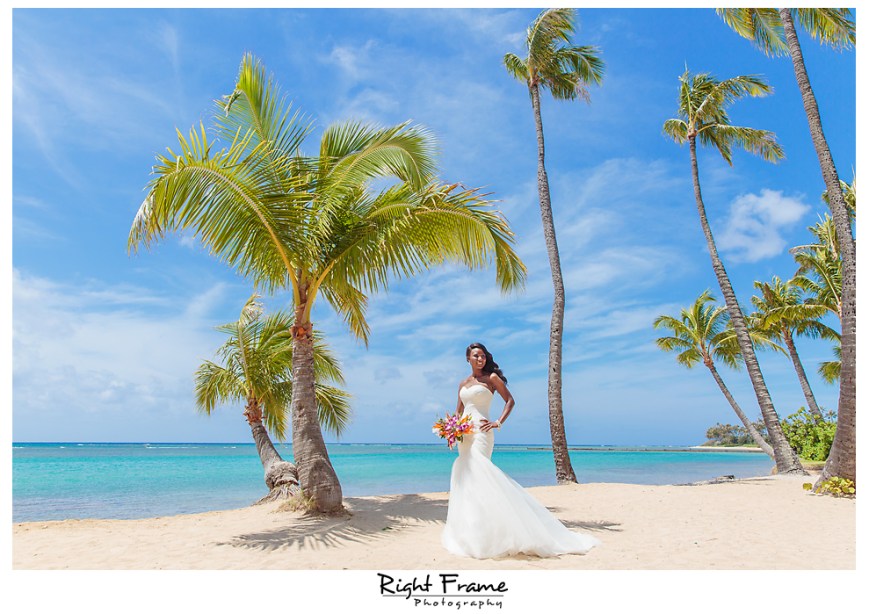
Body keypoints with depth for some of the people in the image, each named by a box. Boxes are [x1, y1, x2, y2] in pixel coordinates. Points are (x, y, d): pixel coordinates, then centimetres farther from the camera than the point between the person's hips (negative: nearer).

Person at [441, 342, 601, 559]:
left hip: (480, 432, -7)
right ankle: (469, 531, 15)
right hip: (464, 434, 7)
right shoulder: (463, 383, 18)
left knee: (478, 473, -18)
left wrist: (499, 422, -12)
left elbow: (510, 400, -1)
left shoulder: (491, 378, 2)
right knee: (464, 474, 6)